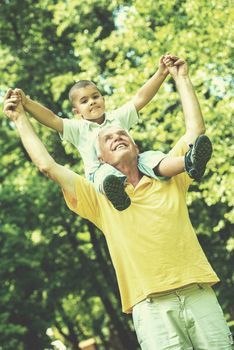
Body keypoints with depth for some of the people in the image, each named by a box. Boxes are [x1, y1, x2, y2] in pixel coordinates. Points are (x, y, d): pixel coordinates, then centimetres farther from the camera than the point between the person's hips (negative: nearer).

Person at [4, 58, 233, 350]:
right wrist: (20, 118, 18)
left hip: (199, 294, 2)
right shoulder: (100, 197, 13)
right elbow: (47, 165, 10)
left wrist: (181, 78, 22)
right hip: (152, 305, -2)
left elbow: (195, 129, 17)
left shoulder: (167, 180, 17)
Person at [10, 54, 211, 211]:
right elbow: (52, 119, 4)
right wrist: (26, 103, -12)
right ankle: (115, 189, -75)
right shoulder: (78, 129, 19)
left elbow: (141, 98, 15)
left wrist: (161, 74, 2)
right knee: (105, 172, -39)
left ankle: (189, 164, -58)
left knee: (149, 158, -30)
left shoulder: (118, 117, 25)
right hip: (101, 172, -2)